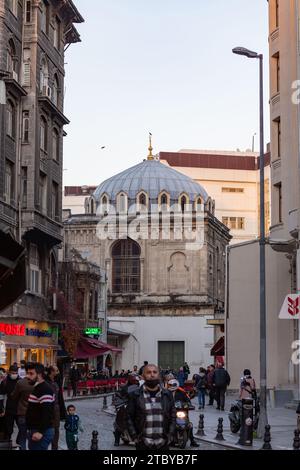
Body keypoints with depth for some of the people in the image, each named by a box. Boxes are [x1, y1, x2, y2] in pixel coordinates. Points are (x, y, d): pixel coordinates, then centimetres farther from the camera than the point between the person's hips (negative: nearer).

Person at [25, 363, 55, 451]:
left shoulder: (45, 390, -18)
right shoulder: (37, 388, 17)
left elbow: (46, 413, -26)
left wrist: (40, 432, -29)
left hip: (41, 433, -11)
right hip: (35, 431, 11)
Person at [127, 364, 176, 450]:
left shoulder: (167, 395, 9)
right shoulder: (135, 395, 1)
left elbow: (173, 416, 12)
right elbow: (129, 418, 3)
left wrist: (170, 435, 2)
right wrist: (134, 437, -5)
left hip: (163, 444, 2)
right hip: (143, 445, -2)